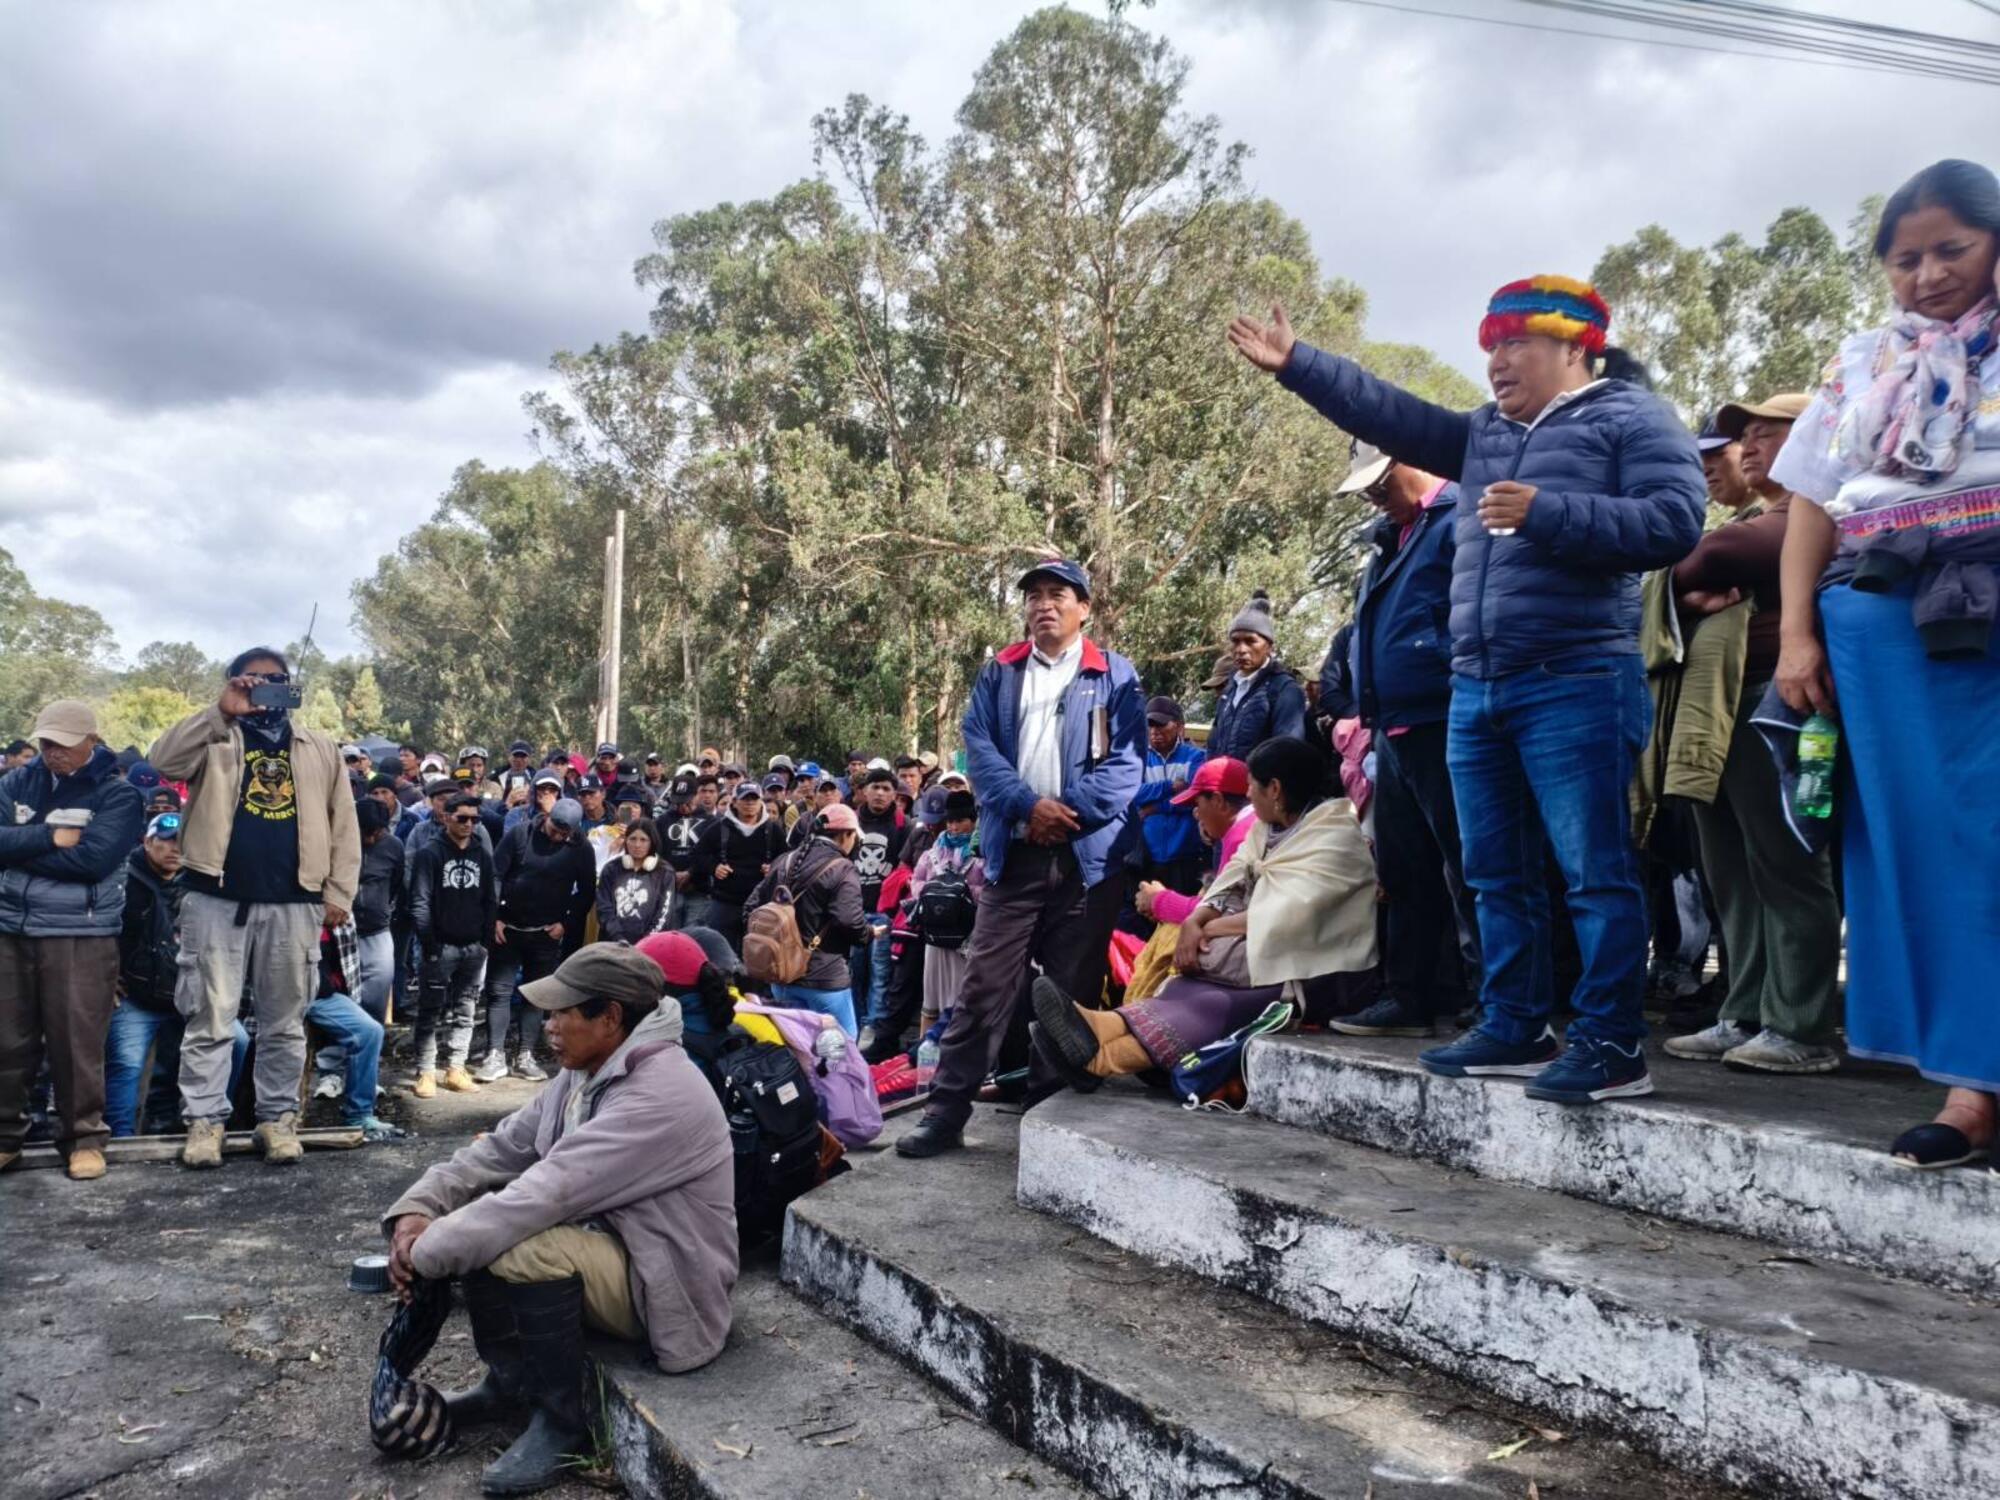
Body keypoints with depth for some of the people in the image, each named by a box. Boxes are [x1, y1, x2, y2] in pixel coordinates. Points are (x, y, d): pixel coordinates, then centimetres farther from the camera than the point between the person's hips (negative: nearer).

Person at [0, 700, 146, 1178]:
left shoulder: (118, 794, -4)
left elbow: (94, 859, -17)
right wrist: (51, 838, -16)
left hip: (81, 935, -4)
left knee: (77, 1043, -1)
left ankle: (83, 1138, 11)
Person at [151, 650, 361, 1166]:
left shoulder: (320, 749, 12)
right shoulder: (216, 738, 7)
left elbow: (343, 824, 10)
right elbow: (165, 760, -15)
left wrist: (339, 893, 2)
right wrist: (221, 712, -21)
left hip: (293, 904, 2)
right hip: (218, 899, -2)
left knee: (285, 1022, 9)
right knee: (211, 1017, 3)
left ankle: (278, 1117, 18)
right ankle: (205, 1120, 12)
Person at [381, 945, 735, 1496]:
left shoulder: (661, 1096, -28)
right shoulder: (586, 1075, 2)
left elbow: (547, 1194, -30)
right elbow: (500, 1150, 4)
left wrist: (426, 1253, -22)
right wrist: (415, 1211, -12)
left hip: (662, 1287, -9)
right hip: (605, 1244, 9)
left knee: (521, 1249, -30)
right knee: (478, 1216, -3)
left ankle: (565, 1417, -8)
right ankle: (510, 1379, 11)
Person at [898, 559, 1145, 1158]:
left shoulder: (1115, 675, 7)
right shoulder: (997, 674, 14)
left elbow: (1126, 759, -2)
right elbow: (978, 747, 2)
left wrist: (1070, 811, -13)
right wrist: (1029, 806, -12)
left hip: (1088, 854, -1)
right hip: (1014, 852, 1)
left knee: (1076, 990, 5)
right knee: (984, 986, -1)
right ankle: (945, 1115, 3)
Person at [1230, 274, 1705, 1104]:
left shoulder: (1632, 416, 0)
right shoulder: (1484, 433, 22)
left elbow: (1674, 522, -12)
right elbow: (1392, 415, 21)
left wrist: (1547, 514, -17)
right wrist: (1296, 365, 17)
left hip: (1575, 686, -8)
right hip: (1477, 689, 8)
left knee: (1595, 871, -6)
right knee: (1497, 873, 10)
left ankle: (1613, 1046, -1)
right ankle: (1515, 1029, 19)